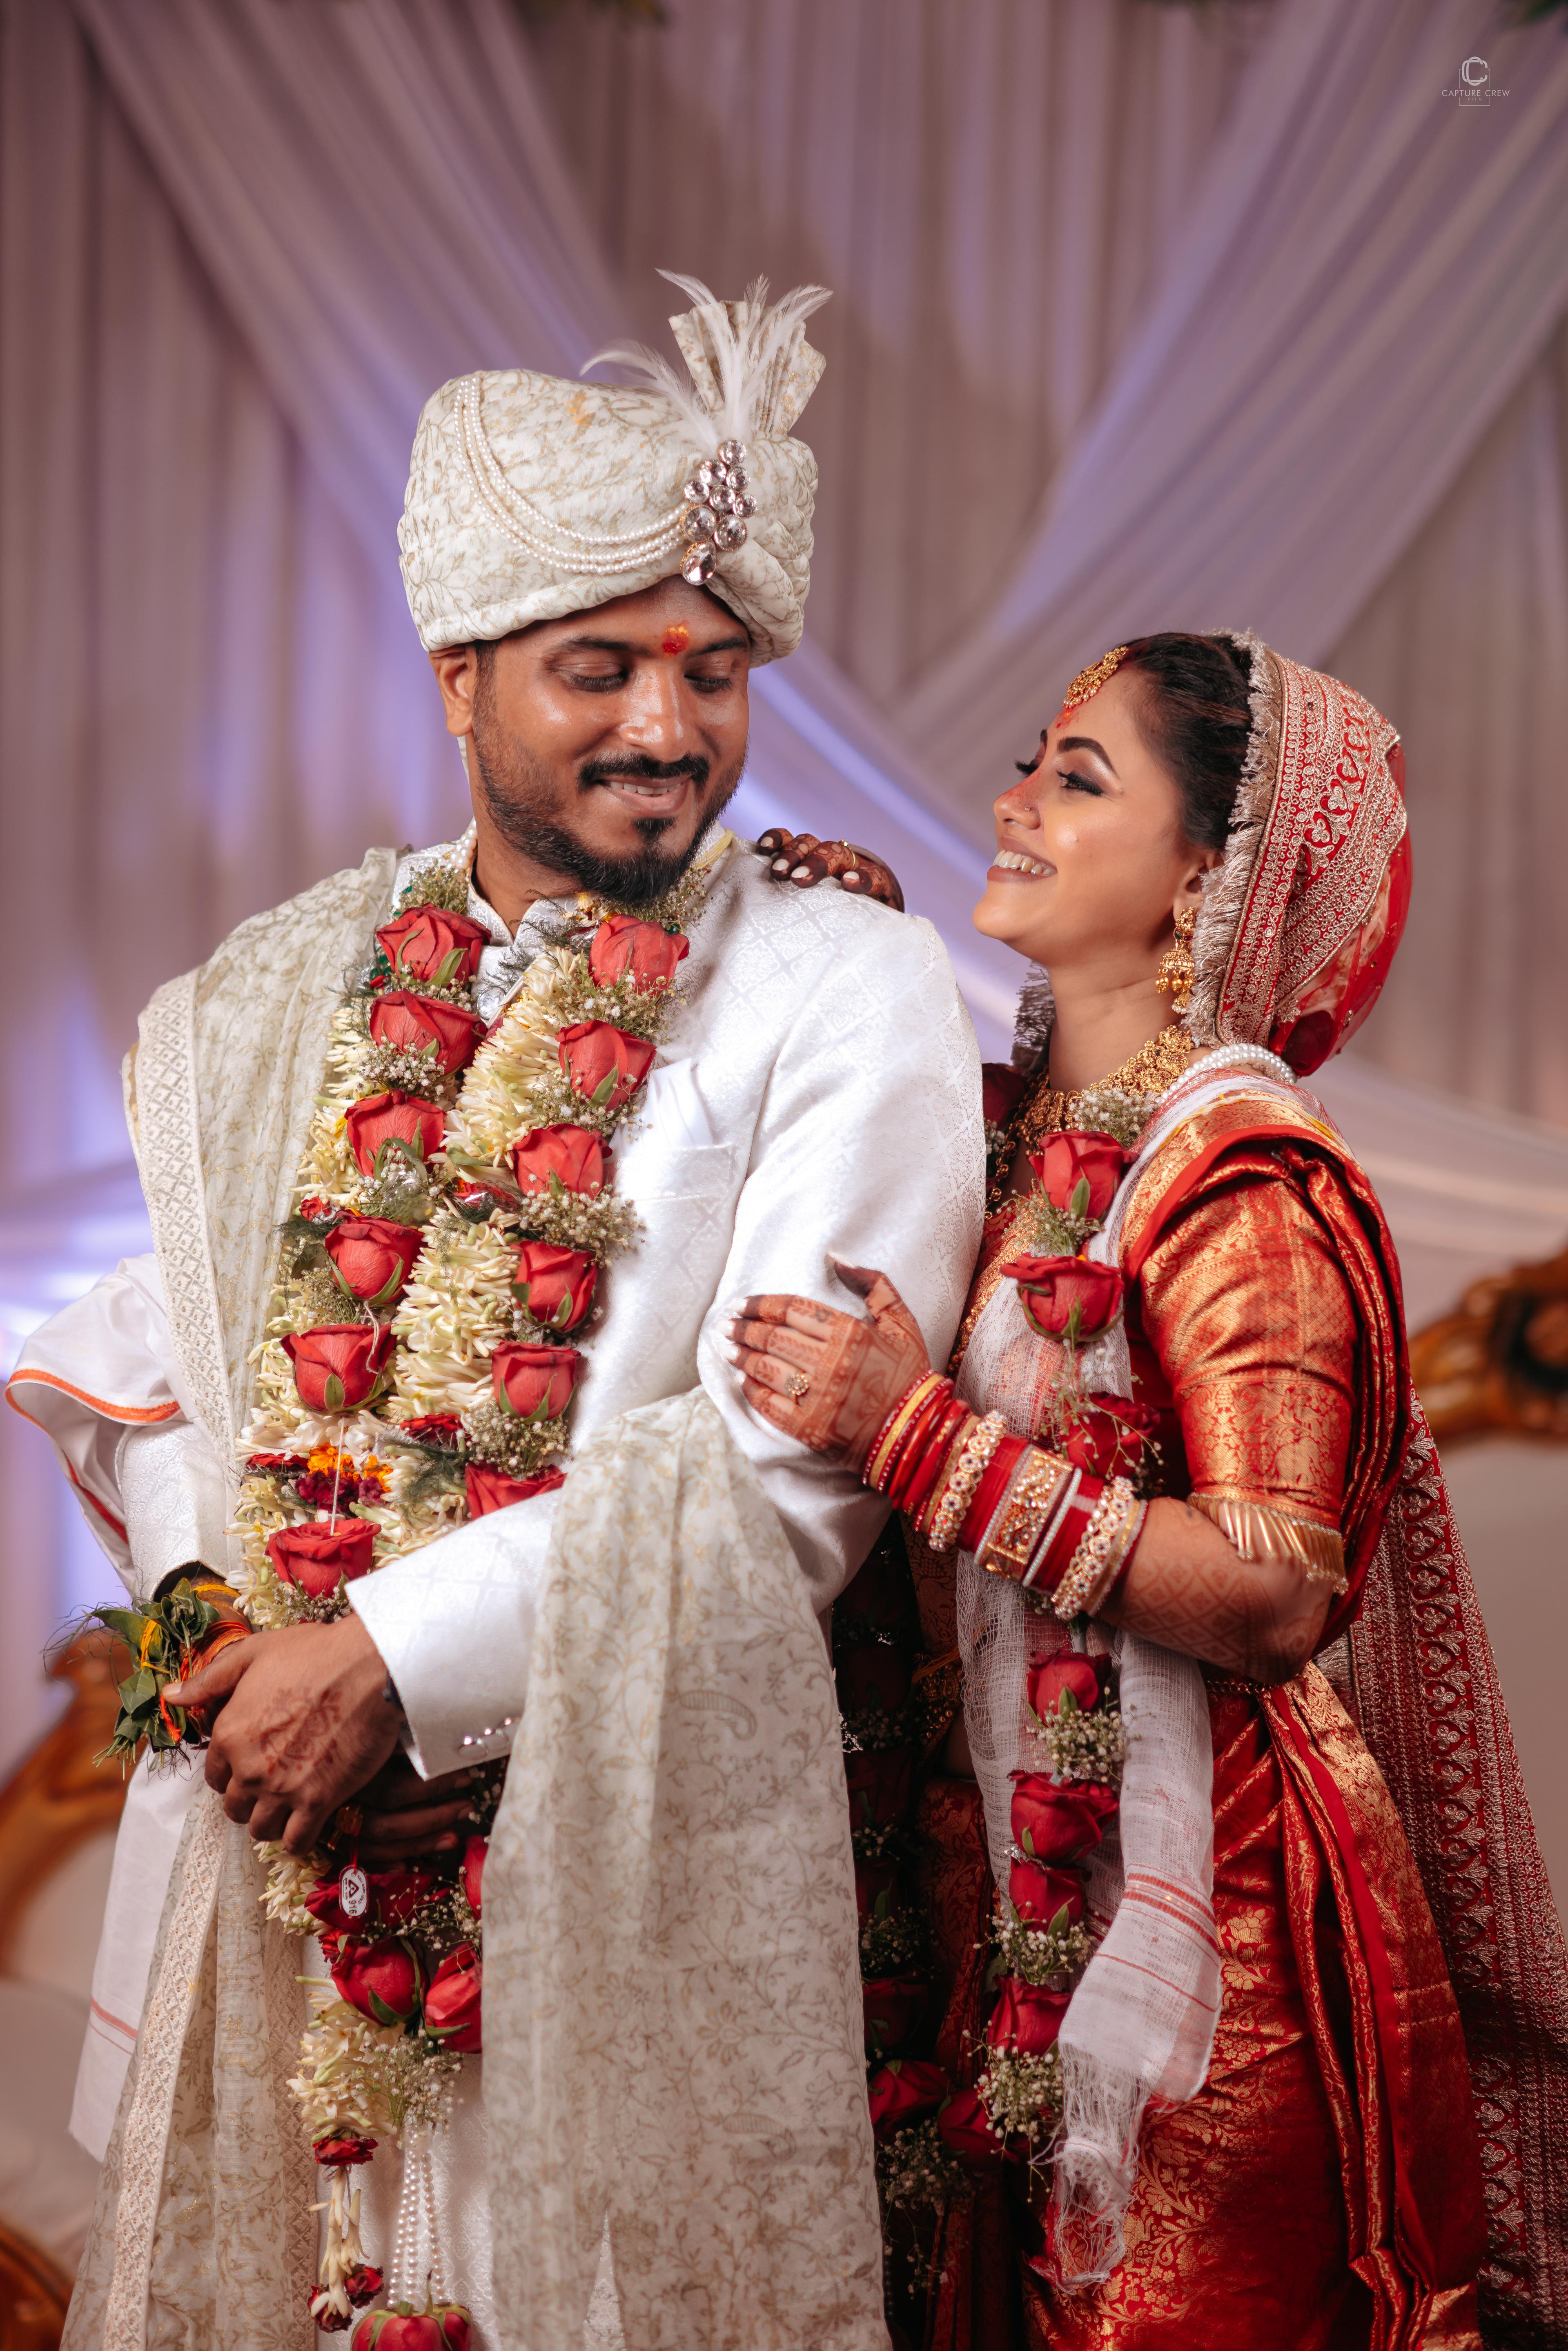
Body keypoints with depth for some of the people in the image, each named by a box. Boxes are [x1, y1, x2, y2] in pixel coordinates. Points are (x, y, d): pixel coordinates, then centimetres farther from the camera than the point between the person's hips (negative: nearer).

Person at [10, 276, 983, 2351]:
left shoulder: (851, 989, -5)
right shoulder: (281, 997, 10)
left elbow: (792, 1459, -14)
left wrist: (393, 1658, -16)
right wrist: (201, 1601, -11)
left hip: (634, 1822, -3)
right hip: (278, 1811, 4)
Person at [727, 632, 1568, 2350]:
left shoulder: (1241, 1188, -15)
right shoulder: (1011, 1130, 7)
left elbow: (1278, 1593, -21)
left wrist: (916, 1437, -24)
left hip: (1184, 1898, -7)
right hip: (997, 1884, 7)